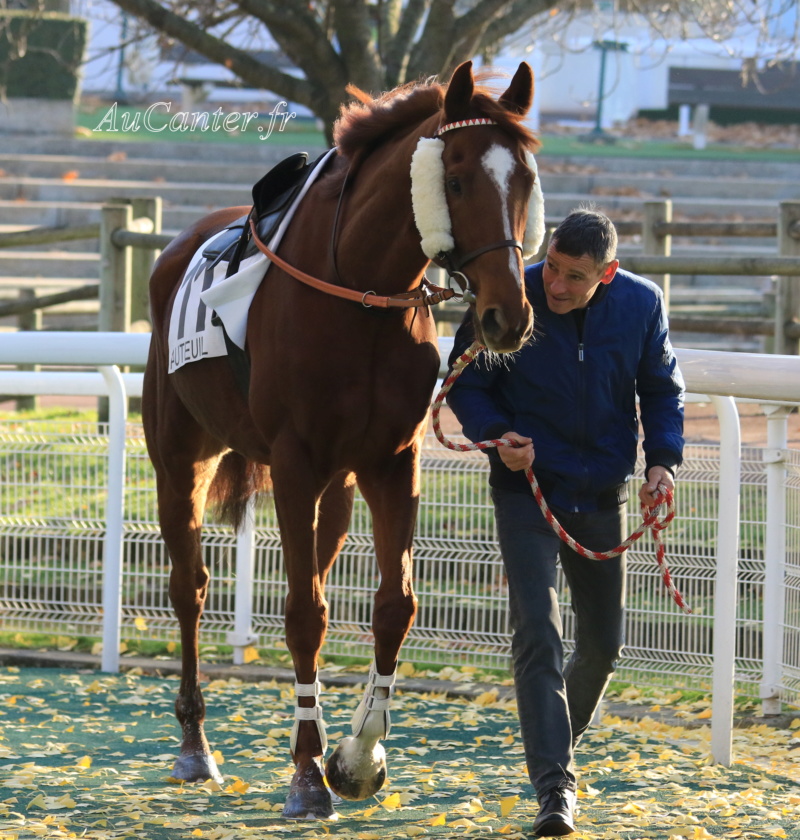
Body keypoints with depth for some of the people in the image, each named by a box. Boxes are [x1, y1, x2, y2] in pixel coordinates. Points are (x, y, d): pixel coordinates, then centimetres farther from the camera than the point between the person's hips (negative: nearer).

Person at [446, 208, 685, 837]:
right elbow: (465, 383, -4)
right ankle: (555, 786, -18)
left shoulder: (641, 304, -8)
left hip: (602, 492, 3)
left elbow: (663, 388, 5)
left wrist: (663, 459, -10)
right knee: (538, 632, -16)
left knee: (604, 641, 13)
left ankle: (564, 734, 43)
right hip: (527, 486, -3)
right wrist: (496, 433, -22)